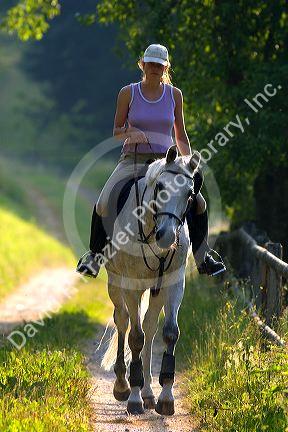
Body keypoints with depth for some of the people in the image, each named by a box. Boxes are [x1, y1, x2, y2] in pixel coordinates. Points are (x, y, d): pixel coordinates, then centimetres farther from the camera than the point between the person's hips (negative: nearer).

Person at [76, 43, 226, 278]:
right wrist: (130, 131, -17)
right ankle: (95, 254, -1)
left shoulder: (174, 95, 6)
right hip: (133, 159, -1)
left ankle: (203, 258, 0)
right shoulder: (128, 93, 2)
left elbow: (181, 135, 13)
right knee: (104, 202, -22)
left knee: (198, 202, -16)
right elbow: (116, 131, 6)